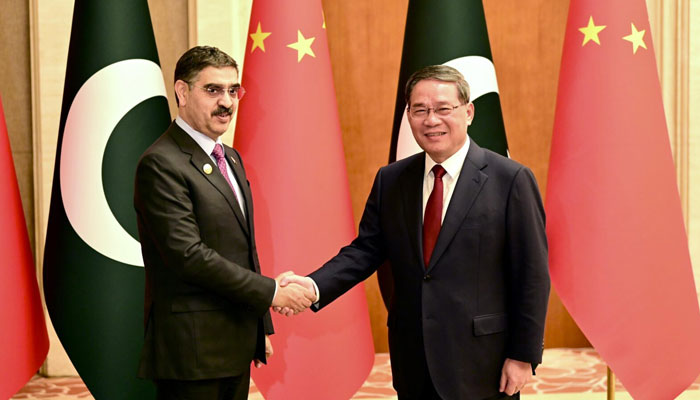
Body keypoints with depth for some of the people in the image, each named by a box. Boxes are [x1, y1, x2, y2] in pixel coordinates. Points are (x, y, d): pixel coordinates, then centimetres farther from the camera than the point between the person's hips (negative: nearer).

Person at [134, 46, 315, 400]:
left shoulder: (230, 158, 15)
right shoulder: (161, 164, -14)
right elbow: (189, 255, -21)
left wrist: (260, 328, 19)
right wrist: (271, 292, -16)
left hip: (236, 347, 8)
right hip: (192, 352, -8)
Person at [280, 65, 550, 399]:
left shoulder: (510, 179, -8)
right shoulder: (390, 180, 7)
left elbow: (532, 276, -7)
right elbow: (366, 249, 4)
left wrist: (523, 356, -8)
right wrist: (314, 286, -14)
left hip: (480, 366, -4)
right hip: (413, 365, 4)